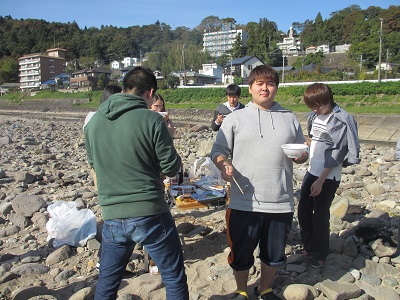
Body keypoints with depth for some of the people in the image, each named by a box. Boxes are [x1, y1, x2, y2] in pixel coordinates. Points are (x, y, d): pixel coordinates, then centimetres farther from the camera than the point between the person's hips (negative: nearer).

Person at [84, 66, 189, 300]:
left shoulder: (94, 121, 3)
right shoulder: (152, 120, -12)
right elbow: (171, 167, -8)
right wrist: (168, 142, 10)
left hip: (111, 216, 5)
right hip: (149, 213, -4)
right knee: (175, 279, 14)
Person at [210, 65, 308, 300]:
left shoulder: (290, 118, 10)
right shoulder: (235, 118, 2)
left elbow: (303, 154, 16)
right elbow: (218, 150, 1)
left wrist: (300, 155, -7)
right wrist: (223, 164, -20)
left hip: (281, 203, 3)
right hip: (244, 203, -2)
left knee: (274, 254, 19)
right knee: (241, 253, 13)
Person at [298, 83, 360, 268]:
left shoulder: (342, 120, -16)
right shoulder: (314, 116, 5)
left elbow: (336, 153, -18)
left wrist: (321, 180, -19)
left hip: (328, 176, -7)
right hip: (312, 171, 7)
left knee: (320, 215, 3)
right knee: (303, 211, 11)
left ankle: (320, 254, 25)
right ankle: (309, 247, 32)